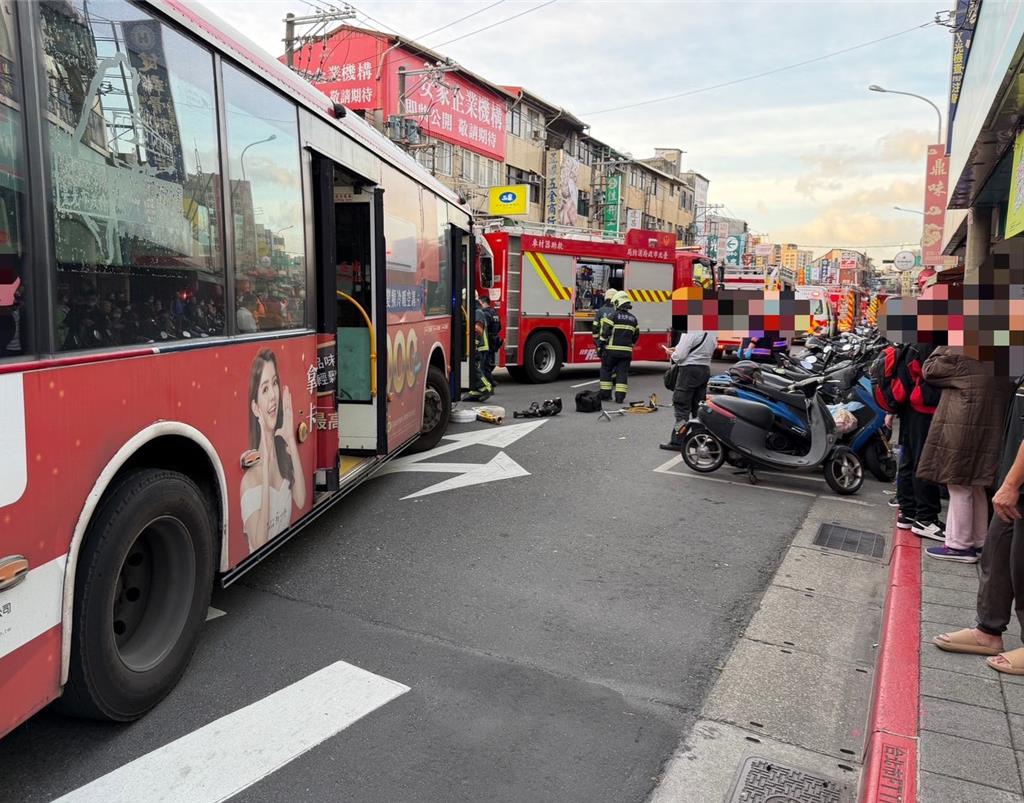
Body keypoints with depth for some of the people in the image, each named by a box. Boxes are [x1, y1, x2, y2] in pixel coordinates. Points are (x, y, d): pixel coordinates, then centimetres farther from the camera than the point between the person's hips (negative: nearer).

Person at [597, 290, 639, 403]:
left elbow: (604, 333, -11)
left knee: (606, 370, 10)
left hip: (612, 350, -4)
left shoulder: (613, 316, -7)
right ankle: (620, 396, 1)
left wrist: (600, 346, -4)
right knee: (623, 372, 6)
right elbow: (636, 335, 18)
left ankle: (605, 393, 10)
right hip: (626, 351, 4)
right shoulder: (633, 319, 11)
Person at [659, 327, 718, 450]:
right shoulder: (713, 332, 9)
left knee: (681, 405, -4)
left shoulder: (690, 331, -16)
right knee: (698, 406, 14)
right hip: (706, 369, 8)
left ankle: (677, 441, -4)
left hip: (690, 369, -8)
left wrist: (671, 354, 6)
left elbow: (680, 354, -17)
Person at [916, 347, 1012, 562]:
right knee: (976, 488, 17)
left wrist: (943, 349, 8)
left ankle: (959, 545, 7)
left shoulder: (961, 356, -15)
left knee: (959, 488, 0)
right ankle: (978, 542, 25)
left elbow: (929, 370, -5)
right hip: (989, 433, 8)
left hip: (961, 431, -8)